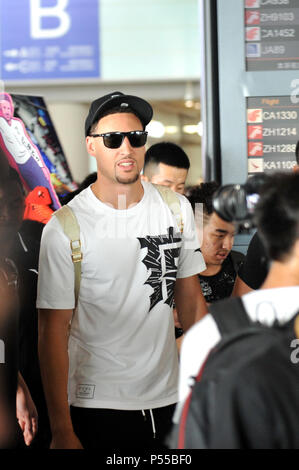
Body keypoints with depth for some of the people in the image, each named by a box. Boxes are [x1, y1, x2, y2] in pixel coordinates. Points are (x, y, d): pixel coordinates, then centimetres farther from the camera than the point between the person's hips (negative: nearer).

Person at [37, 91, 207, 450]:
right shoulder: (65, 227, -11)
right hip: (97, 406, -4)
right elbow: (53, 332, -11)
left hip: (167, 399, 4)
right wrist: (62, 432, -13)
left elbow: (191, 299, 11)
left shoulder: (177, 208, 3)